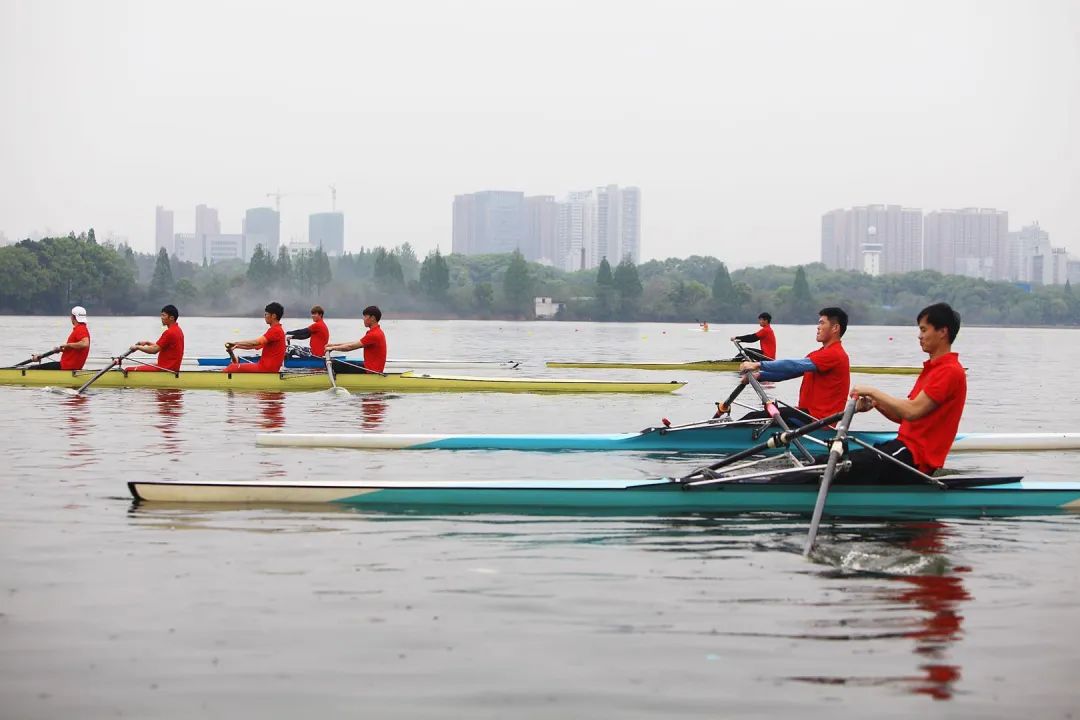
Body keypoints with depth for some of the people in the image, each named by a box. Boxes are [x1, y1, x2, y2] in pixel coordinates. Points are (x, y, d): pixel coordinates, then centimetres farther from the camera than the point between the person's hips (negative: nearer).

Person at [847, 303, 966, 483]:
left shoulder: (950, 371, -11)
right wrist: (875, 403, 1)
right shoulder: (932, 368, 22)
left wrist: (872, 392, -11)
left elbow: (912, 411, -20)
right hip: (907, 445, 10)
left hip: (917, 457, -10)